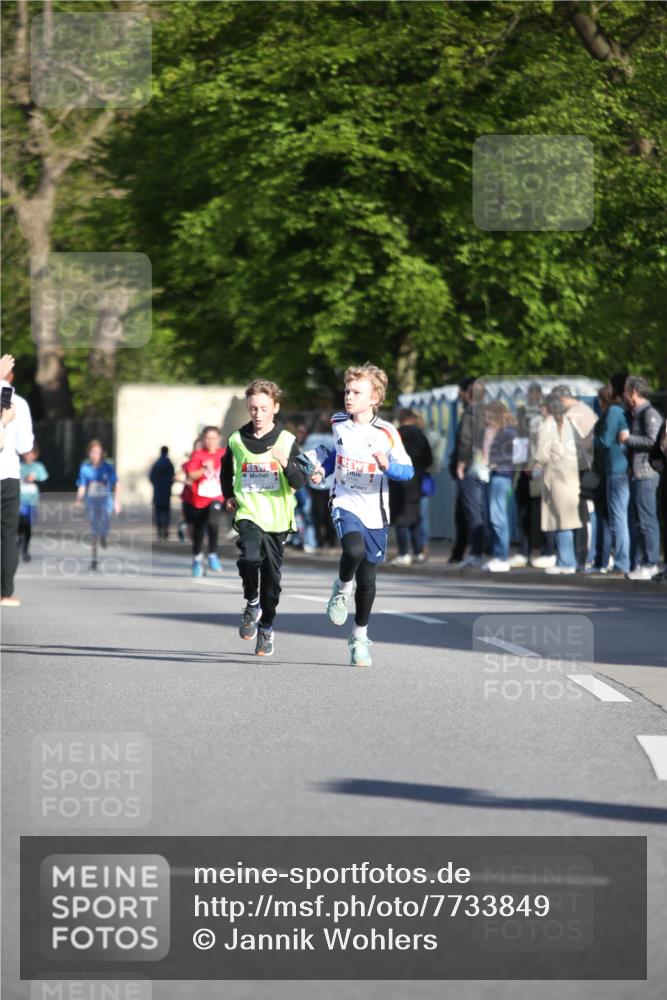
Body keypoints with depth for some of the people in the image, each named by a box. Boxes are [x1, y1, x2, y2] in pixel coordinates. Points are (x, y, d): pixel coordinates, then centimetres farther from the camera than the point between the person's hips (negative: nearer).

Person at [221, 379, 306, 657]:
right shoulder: (237, 440, 4)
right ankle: (252, 604, 0)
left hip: (277, 519, 0)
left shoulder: (287, 441, -2)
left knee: (271, 576, 6)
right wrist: (229, 496, 13)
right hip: (248, 515, 0)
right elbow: (226, 471, 25)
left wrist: (285, 462, -25)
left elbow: (300, 482, -7)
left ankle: (266, 628, 24)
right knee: (249, 558, -27)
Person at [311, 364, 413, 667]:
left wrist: (387, 466, -28)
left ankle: (360, 636, 28)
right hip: (345, 503, 0)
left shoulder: (386, 432, -9)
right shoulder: (337, 423, 1)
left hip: (374, 511, 0)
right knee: (354, 549, -32)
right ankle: (342, 589, 0)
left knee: (367, 579, 8)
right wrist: (322, 470, 5)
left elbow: (408, 471, -9)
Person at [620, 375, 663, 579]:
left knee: (646, 521, -8)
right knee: (635, 522, 12)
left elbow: (653, 440, -22)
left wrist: (628, 438, -14)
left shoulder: (650, 414, -10)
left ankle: (650, 565, -5)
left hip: (646, 475, -10)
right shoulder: (635, 414, 21)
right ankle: (637, 565, 16)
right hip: (636, 474, 10)